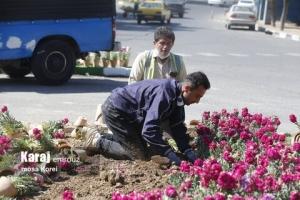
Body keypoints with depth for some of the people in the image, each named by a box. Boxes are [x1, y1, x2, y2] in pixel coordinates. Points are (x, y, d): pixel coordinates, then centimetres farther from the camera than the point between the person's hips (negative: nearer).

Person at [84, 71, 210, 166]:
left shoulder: (177, 96, 0)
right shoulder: (164, 94, -31)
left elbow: (178, 129, 3)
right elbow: (149, 130, -38)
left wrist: (190, 154, -10)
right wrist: (172, 157, -37)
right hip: (115, 110, -10)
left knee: (142, 146, 21)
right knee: (140, 156, -8)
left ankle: (99, 137, 25)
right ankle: (98, 143, 2)